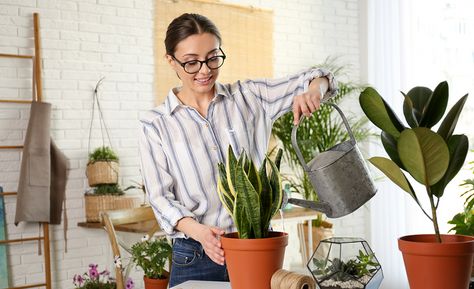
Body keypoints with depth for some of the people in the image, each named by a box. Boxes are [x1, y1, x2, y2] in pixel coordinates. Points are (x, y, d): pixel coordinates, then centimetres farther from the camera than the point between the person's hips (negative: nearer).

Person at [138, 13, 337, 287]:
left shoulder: (248, 97, 3)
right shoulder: (155, 125, 1)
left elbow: (318, 78, 4)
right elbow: (161, 197, -4)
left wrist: (314, 89, -21)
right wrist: (198, 230, -22)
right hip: (195, 255, -1)